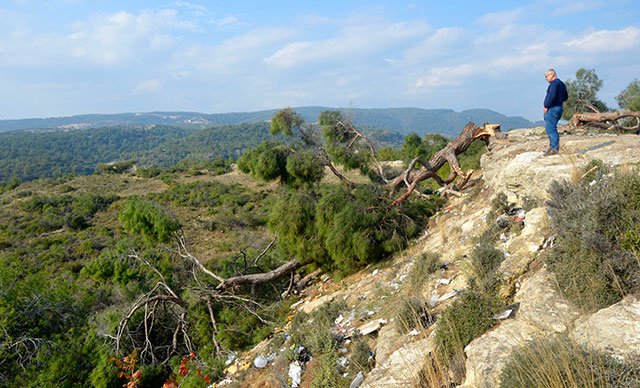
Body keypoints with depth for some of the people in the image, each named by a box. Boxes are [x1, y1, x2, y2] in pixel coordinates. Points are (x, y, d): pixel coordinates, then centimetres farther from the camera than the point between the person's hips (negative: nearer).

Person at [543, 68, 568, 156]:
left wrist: (546, 106, -18)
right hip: (559, 108, 10)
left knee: (550, 128, -10)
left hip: (552, 109, -10)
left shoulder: (554, 83, -13)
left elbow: (552, 95, -25)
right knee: (551, 128, 16)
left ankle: (554, 149, -12)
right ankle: (552, 147, 20)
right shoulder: (561, 83, 19)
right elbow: (565, 96, 25)